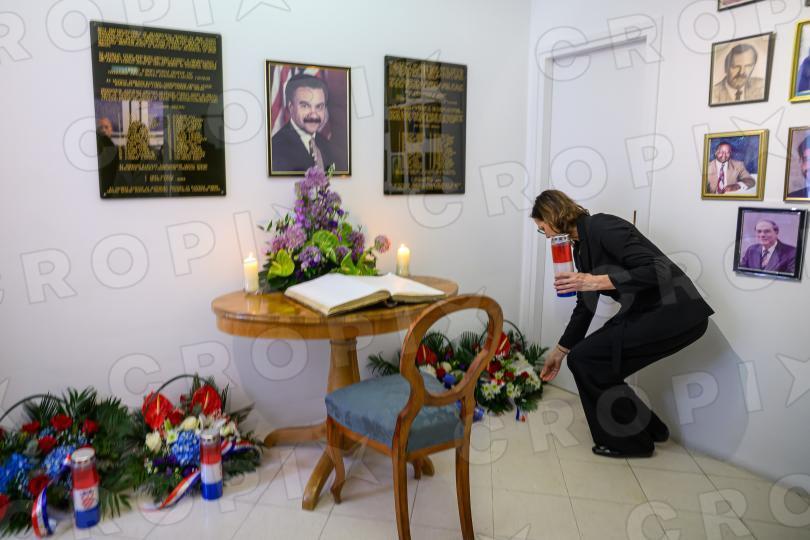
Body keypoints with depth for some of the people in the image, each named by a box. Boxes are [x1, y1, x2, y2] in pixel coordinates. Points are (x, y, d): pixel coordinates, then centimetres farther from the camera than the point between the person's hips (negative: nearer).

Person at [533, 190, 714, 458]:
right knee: (589, 358, 7)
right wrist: (559, 351, 24)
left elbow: (656, 270, -25)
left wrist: (596, 281, -27)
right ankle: (647, 427, 24)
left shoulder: (603, 227, -17)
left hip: (676, 313, -9)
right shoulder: (581, 246, 11)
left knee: (585, 359, -10)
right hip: (647, 312, 9)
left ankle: (629, 440, 8)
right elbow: (585, 307, 18)